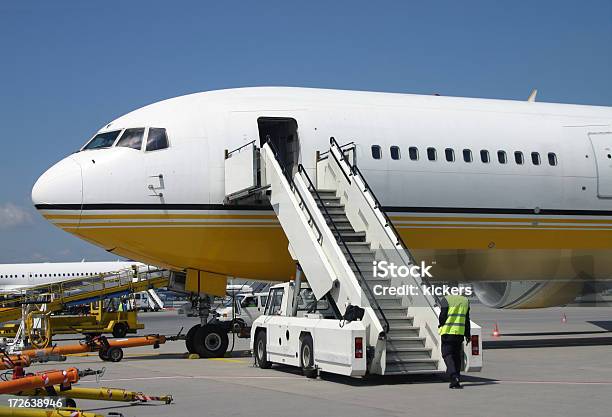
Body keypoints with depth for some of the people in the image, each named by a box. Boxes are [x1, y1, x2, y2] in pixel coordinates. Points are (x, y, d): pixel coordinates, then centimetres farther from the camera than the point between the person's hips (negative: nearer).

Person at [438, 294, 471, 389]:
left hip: (448, 331, -4)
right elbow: (467, 320, 12)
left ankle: (454, 376, -19)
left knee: (447, 354, 0)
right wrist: (467, 335, 16)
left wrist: (441, 325, 12)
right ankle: (456, 381, 13)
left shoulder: (445, 300, -4)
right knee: (457, 355, 12)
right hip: (460, 332, 4)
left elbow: (443, 316, -9)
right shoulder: (465, 301, 11)